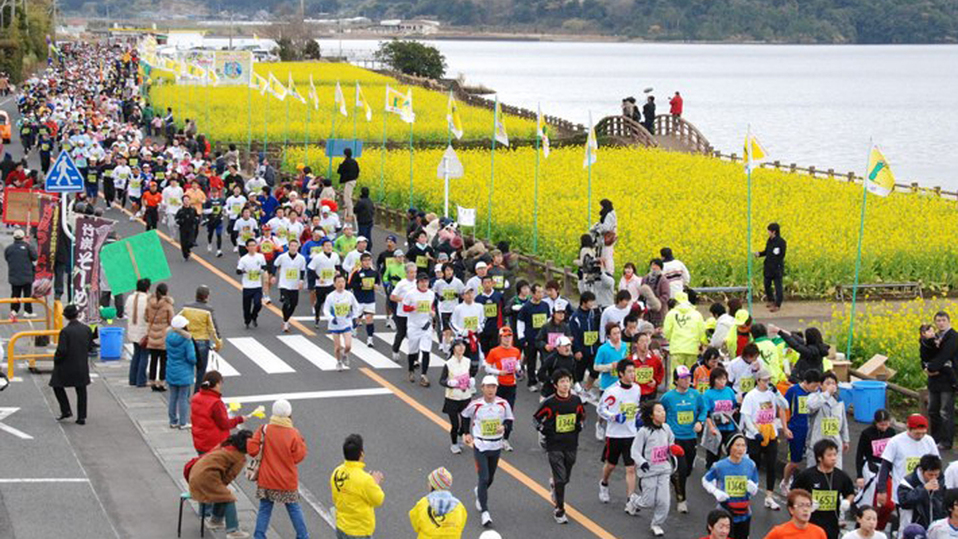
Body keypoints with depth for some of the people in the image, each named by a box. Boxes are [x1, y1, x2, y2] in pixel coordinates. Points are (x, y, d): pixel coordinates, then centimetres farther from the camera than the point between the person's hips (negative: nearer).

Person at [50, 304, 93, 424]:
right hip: (82, 366, 5)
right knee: (81, 391, 12)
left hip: (66, 366, -5)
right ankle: (82, 417, 13)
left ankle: (66, 411, 9)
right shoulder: (87, 329, -3)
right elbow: (90, 347, 5)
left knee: (58, 386, 16)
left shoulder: (65, 331, -19)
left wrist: (56, 359, -2)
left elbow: (62, 350, -20)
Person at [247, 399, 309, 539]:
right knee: (294, 509, 14)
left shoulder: (264, 430, -11)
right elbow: (298, 457, -11)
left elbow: (252, 450, -11)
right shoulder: (293, 434, -14)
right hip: (288, 482, -1)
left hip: (266, 480, 1)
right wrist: (301, 443, 3)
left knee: (264, 509, 10)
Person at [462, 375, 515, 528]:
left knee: (490, 479, 18)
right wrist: (467, 433, 5)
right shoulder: (476, 405, -13)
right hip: (480, 446, -3)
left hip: (496, 446, 3)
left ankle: (479, 493, 52)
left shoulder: (503, 404, -8)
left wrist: (504, 426, -16)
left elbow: (509, 419, 5)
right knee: (484, 478, -12)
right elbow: (465, 416, 7)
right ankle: (484, 512, -9)